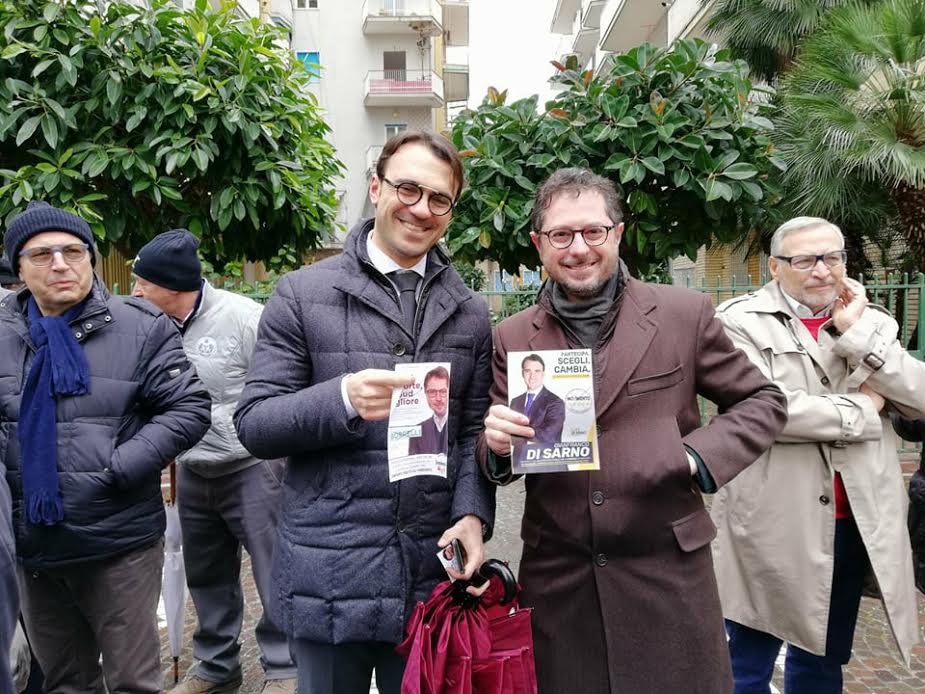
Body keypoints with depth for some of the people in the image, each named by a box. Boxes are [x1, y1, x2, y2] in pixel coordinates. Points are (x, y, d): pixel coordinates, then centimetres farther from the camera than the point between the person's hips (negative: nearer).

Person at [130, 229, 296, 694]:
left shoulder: (242, 316, -17)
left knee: (273, 575, 4)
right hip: (192, 474, 7)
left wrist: (280, 455, -12)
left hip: (250, 469, -6)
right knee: (207, 577, 20)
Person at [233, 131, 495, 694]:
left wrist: (473, 513, -10)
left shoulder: (471, 314, 7)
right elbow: (253, 424, -6)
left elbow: (473, 431, 7)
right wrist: (342, 399, -23)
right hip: (328, 576, -2)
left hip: (432, 573, 3)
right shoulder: (303, 294, -3)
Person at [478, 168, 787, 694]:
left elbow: (763, 401, 6)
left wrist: (700, 456, -10)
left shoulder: (684, 314, -4)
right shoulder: (512, 338, 2)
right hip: (556, 577, 2)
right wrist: (497, 443, -15)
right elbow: (496, 465, 8)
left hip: (668, 570, -1)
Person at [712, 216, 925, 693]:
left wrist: (857, 333, -12)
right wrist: (860, 410, -9)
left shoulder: (870, 321, 9)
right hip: (771, 525, -5)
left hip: (854, 523, 5)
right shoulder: (742, 322, -9)